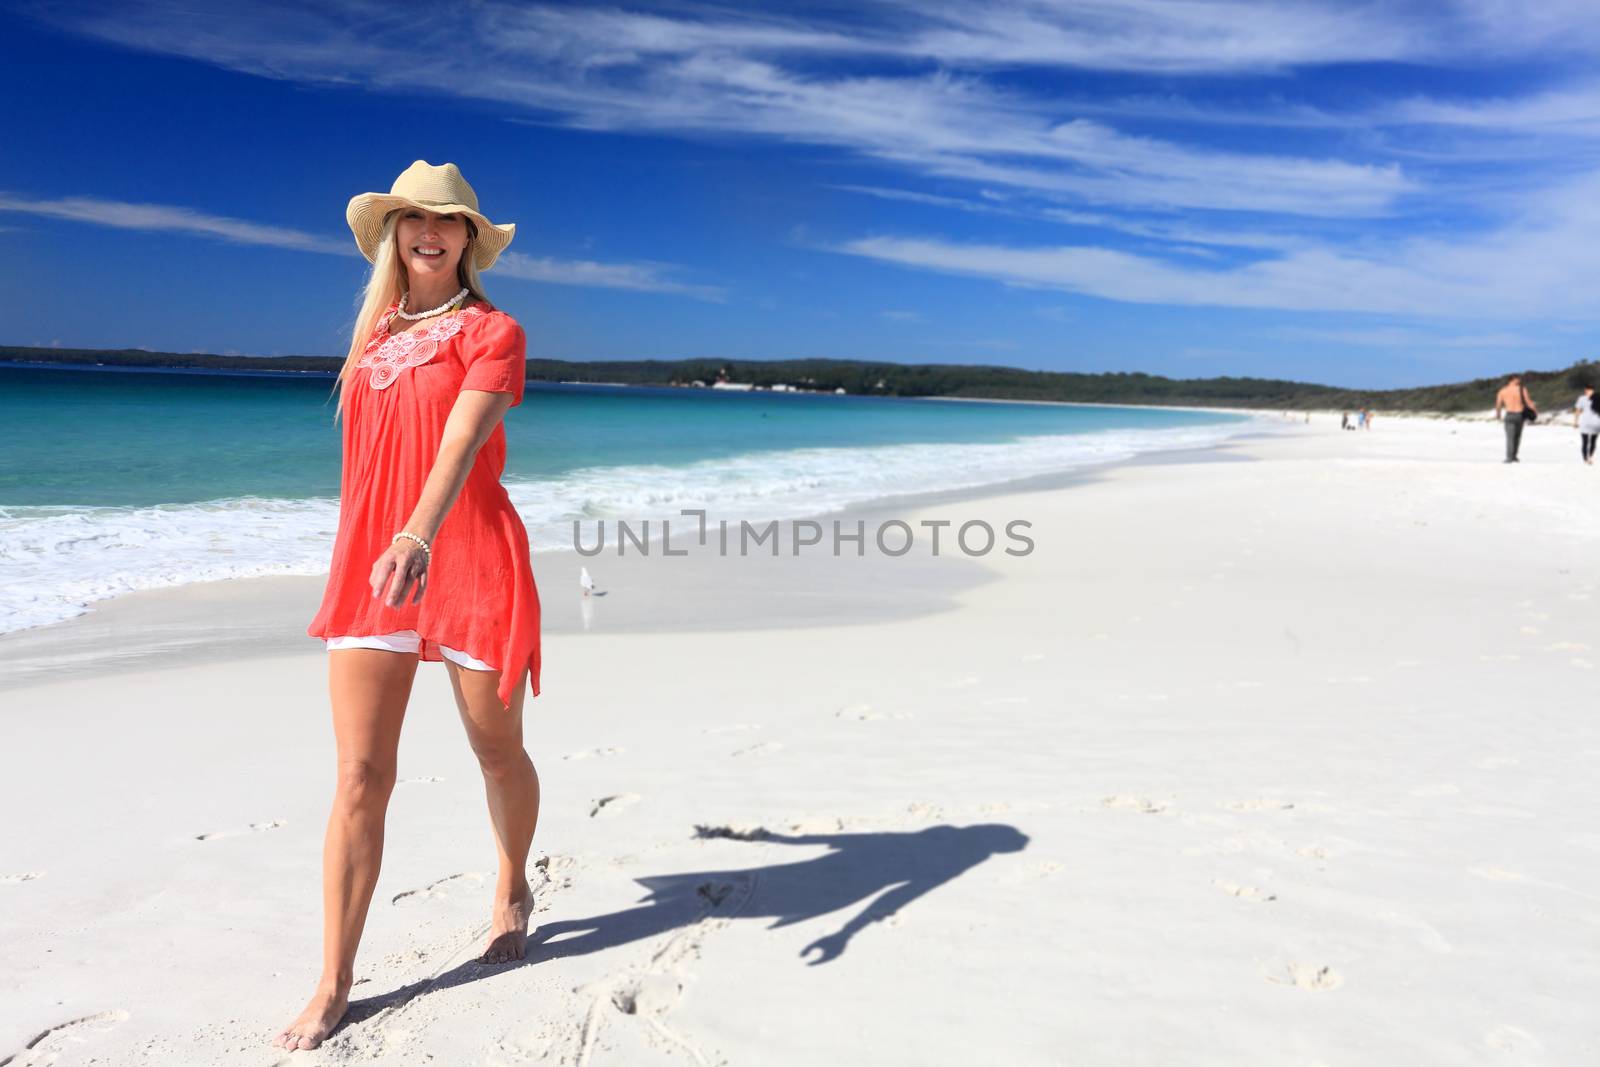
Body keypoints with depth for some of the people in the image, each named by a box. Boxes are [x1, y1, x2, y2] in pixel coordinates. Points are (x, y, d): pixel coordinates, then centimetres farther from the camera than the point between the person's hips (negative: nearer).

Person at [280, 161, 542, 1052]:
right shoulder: (374, 335, 14)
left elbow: (462, 441, -21)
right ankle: (334, 986, 9)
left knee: (499, 754, 12)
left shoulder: (491, 331, -3)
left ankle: (514, 890, 40)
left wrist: (419, 537, -36)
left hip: (468, 564, -4)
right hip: (368, 566, 4)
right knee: (361, 778, -1)